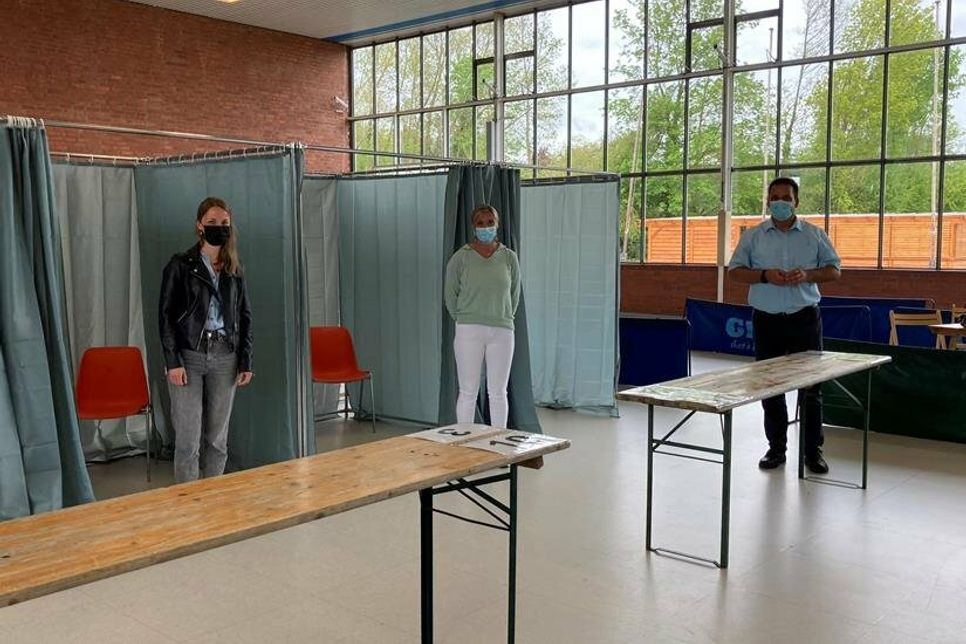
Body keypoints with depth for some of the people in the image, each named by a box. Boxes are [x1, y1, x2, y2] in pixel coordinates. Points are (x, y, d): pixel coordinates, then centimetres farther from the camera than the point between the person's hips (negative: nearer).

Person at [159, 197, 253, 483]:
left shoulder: (234, 269, 11)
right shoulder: (181, 265, 0)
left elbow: (244, 316, 12)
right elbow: (166, 314, -3)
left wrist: (246, 361, 5)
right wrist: (173, 362, -11)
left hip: (225, 356, 3)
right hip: (189, 355, -3)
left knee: (217, 437, 8)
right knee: (188, 438, -4)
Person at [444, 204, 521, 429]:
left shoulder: (509, 258, 5)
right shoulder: (461, 257, -1)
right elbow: (450, 294, 6)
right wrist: (463, 319, 10)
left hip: (502, 332, 2)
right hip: (469, 331, -2)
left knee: (498, 392, 7)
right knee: (468, 391, 2)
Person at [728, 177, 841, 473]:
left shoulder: (815, 235, 5)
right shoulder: (753, 236, 5)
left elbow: (834, 270, 7)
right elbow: (735, 270, 3)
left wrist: (808, 275, -13)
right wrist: (765, 276, -14)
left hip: (805, 318, -1)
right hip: (767, 319, 1)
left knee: (811, 387, 1)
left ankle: (813, 450, 10)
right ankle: (776, 447, 17)